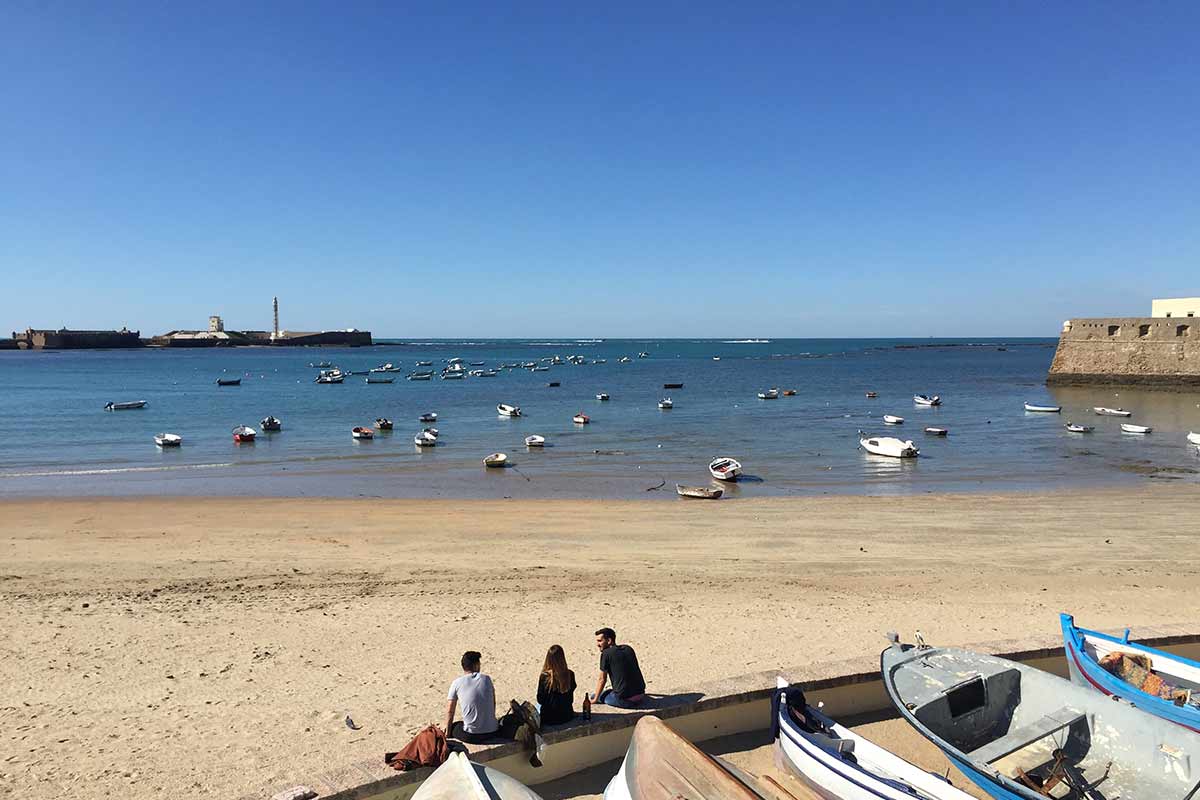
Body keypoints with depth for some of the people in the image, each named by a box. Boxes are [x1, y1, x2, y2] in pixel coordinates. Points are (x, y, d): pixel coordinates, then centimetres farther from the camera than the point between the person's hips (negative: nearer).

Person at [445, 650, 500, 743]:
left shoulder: (457, 683, -4)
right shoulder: (486, 679, 3)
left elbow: (450, 711, 1)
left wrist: (447, 732, 14)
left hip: (471, 736, -2)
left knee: (452, 727, 25)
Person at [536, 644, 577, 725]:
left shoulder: (544, 677, -21)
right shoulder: (570, 675, -15)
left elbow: (540, 700, -8)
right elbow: (570, 699, 1)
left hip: (548, 719, -2)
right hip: (566, 717, 2)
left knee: (538, 706, 31)